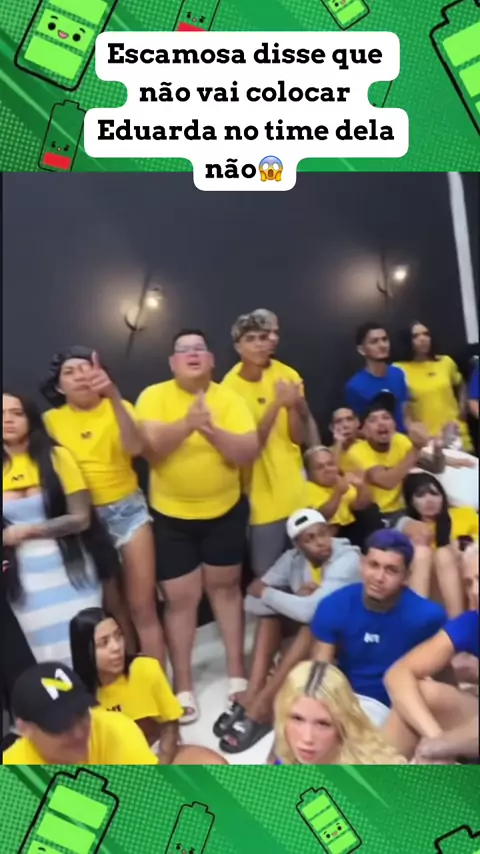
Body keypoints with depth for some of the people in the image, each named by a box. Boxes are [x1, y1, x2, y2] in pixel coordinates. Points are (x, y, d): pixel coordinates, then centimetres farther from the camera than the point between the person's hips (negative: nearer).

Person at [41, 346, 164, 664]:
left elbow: (135, 447, -24)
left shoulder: (118, 408, -4)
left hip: (128, 510, -1)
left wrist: (114, 396, -36)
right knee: (112, 608, 16)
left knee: (142, 606, 3)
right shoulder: (52, 419, -1)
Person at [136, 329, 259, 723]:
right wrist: (186, 424, -36)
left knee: (226, 587, 16)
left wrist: (211, 430, -30)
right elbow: (150, 448, -22)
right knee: (180, 599, 6)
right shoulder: (154, 396, -9)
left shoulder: (229, 398, -7)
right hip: (171, 515, -1)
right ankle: (183, 687, 23)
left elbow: (249, 453, -15)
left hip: (225, 511, 2)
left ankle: (237, 672, 33)